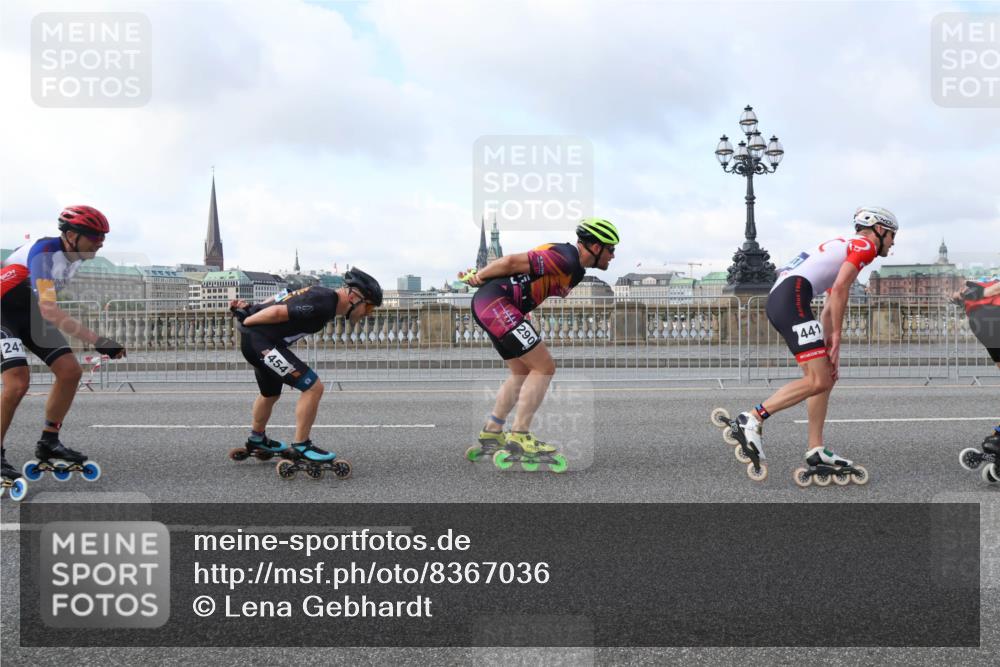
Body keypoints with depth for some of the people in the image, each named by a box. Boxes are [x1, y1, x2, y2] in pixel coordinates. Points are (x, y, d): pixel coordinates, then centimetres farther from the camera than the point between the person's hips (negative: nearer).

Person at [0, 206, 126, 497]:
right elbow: (49, 310, -43)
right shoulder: (45, 252, -31)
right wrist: (97, 341, -49)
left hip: (31, 313, 8)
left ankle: (48, 443, 8)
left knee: (71, 371, -5)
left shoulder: (76, 255, -5)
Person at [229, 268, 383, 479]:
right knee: (313, 387, -12)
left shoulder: (323, 295, 9)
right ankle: (301, 447, -3)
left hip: (254, 342, 10)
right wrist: (246, 321, -10)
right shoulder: (324, 304, -22)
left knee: (271, 394, 30)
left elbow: (283, 297, 13)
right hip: (261, 342, -10)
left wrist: (251, 309, 11)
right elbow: (278, 312, -23)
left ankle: (257, 441, 51)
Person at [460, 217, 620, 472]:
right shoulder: (566, 259, -15)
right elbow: (512, 262, -16)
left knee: (523, 373, 16)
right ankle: (519, 439, -8)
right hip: (496, 301, -11)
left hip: (487, 304, 11)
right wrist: (478, 276, -2)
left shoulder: (574, 267, 17)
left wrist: (479, 275, 19)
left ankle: (490, 436, 21)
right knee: (544, 367, -10)